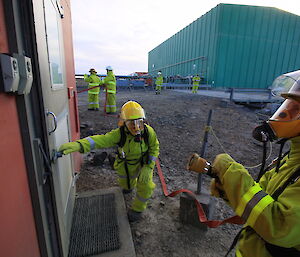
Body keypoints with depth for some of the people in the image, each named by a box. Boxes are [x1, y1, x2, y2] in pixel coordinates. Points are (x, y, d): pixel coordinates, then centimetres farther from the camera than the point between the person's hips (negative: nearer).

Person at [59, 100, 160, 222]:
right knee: (125, 184, 24)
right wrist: (79, 144, -67)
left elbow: (154, 148, -15)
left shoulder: (148, 132, -31)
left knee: (146, 186, -17)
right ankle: (130, 185, 66)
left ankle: (137, 208, 15)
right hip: (126, 164, 1)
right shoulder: (120, 134, -34)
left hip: (144, 162, -1)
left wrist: (148, 167, -25)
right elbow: (101, 139, -49)